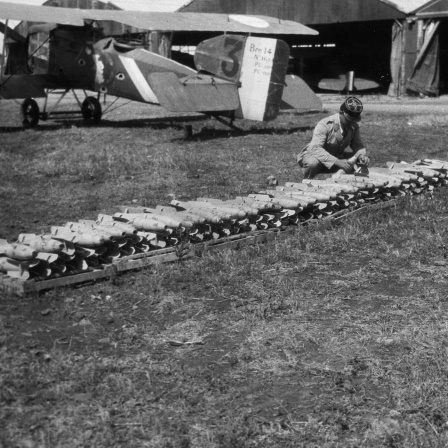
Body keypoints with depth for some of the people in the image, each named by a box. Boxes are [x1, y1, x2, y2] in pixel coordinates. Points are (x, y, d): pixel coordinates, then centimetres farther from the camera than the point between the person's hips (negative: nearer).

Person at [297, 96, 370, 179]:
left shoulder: (354, 126, -7)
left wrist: (362, 155, -30)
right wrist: (337, 162, -48)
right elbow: (315, 149, -36)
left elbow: (358, 145, -3)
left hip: (336, 158, 6)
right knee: (313, 162, -40)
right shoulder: (324, 125, -27)